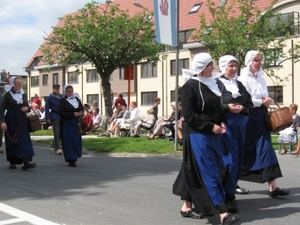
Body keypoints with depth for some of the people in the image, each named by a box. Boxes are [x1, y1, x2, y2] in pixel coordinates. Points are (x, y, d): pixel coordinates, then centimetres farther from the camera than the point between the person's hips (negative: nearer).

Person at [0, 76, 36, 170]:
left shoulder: (23, 94, 10)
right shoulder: (8, 95, -4)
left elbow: (27, 106, 20)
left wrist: (27, 108, -5)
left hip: (22, 121, 4)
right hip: (11, 121, -4)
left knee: (25, 140, -6)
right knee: (12, 141, 2)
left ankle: (26, 162, -10)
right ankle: (12, 162, 17)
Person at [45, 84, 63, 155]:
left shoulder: (62, 97, 10)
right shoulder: (50, 97, -2)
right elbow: (47, 108, -3)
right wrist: (48, 118, -10)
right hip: (55, 116, -5)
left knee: (61, 132, 10)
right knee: (57, 133, -5)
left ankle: (54, 144, 33)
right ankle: (57, 148, 1)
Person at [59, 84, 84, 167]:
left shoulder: (77, 99, 13)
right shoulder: (62, 101, -3)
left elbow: (82, 108, 19)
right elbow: (61, 112, -12)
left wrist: (81, 113, -5)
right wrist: (73, 114, -19)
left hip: (76, 123, 6)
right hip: (67, 124, -5)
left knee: (77, 140, 5)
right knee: (69, 141, -8)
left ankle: (74, 157, 17)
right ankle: (71, 160, -6)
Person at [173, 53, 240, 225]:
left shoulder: (212, 84, 13)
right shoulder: (190, 86, -10)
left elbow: (218, 108, 22)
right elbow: (189, 114, -14)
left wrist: (222, 123, 3)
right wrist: (210, 126, -16)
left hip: (212, 135, 8)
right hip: (198, 135, -8)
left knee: (196, 172, 12)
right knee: (209, 173, -8)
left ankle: (187, 206, 23)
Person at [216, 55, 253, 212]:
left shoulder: (239, 85, 15)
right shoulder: (216, 83, -3)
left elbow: (250, 105, 14)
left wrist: (242, 108, -6)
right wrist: (227, 107, -20)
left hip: (240, 125, 7)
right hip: (225, 124, -7)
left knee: (238, 159, 10)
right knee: (230, 160, -10)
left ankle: (229, 192, 23)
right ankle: (228, 196, -3)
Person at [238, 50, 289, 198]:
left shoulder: (261, 78, 14)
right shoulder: (243, 79, -10)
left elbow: (266, 96, 20)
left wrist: (267, 101, -3)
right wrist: (261, 102, -13)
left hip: (261, 118, 7)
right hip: (248, 118, -7)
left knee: (265, 149, 0)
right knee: (244, 151, 2)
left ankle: (273, 187, -3)